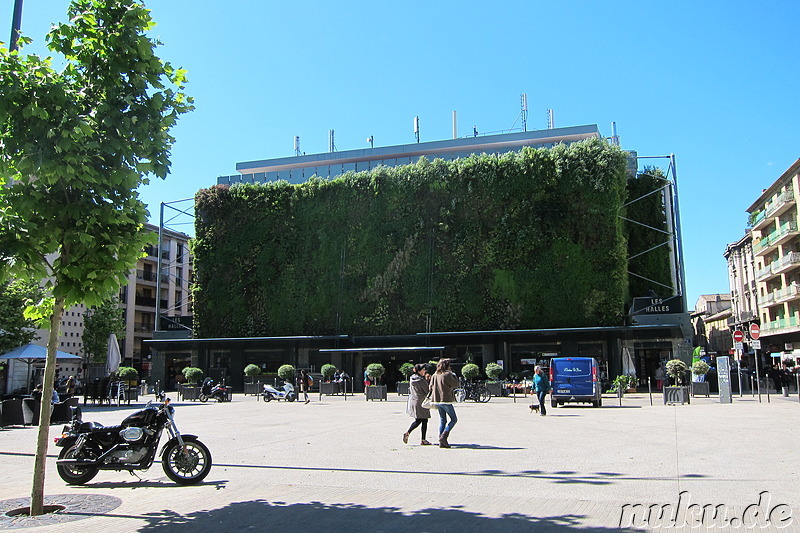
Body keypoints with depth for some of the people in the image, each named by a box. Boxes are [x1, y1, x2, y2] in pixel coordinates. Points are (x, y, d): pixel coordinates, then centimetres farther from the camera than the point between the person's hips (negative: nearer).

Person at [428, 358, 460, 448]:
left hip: (437, 400, 7)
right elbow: (456, 384, -6)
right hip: (446, 400, -7)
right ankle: (443, 436, -9)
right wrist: (454, 375, 5)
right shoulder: (447, 375, -13)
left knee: (442, 420, 12)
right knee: (454, 419, 4)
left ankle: (442, 442, 10)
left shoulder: (434, 375, 9)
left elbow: (431, 387, 12)